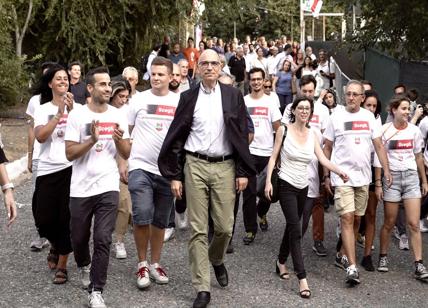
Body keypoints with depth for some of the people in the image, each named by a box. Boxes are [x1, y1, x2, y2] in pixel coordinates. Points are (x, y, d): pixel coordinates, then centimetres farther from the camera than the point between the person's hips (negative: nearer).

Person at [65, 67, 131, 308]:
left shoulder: (118, 116, 4)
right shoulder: (77, 115, -3)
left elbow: (126, 155, 6)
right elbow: (70, 153, -7)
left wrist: (119, 140, -14)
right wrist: (92, 140, -21)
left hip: (108, 188, 0)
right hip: (81, 188, 0)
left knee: (103, 240, -9)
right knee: (79, 237, 13)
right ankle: (84, 266, 45)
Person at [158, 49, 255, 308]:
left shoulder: (233, 96, 4)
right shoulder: (189, 97, 4)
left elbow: (242, 135, 4)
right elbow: (176, 137, 5)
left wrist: (243, 171, -1)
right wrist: (175, 175, 0)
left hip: (225, 166, 0)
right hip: (195, 165, 0)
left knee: (225, 227, 3)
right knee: (198, 229, 0)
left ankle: (217, 259, 37)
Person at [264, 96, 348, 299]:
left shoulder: (312, 135, 4)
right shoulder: (284, 130, -6)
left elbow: (323, 159, -6)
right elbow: (273, 157, -4)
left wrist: (339, 172, -22)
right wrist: (268, 181, -11)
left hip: (303, 187, 5)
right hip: (286, 185, -5)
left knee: (291, 227, 15)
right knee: (296, 229, -12)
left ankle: (281, 262, 37)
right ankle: (302, 278, -14)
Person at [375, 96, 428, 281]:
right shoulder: (385, 131, -5)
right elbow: (379, 159, -3)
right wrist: (378, 183, -6)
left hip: (411, 177, 2)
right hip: (392, 177, -2)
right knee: (389, 223, 6)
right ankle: (383, 257, 25)